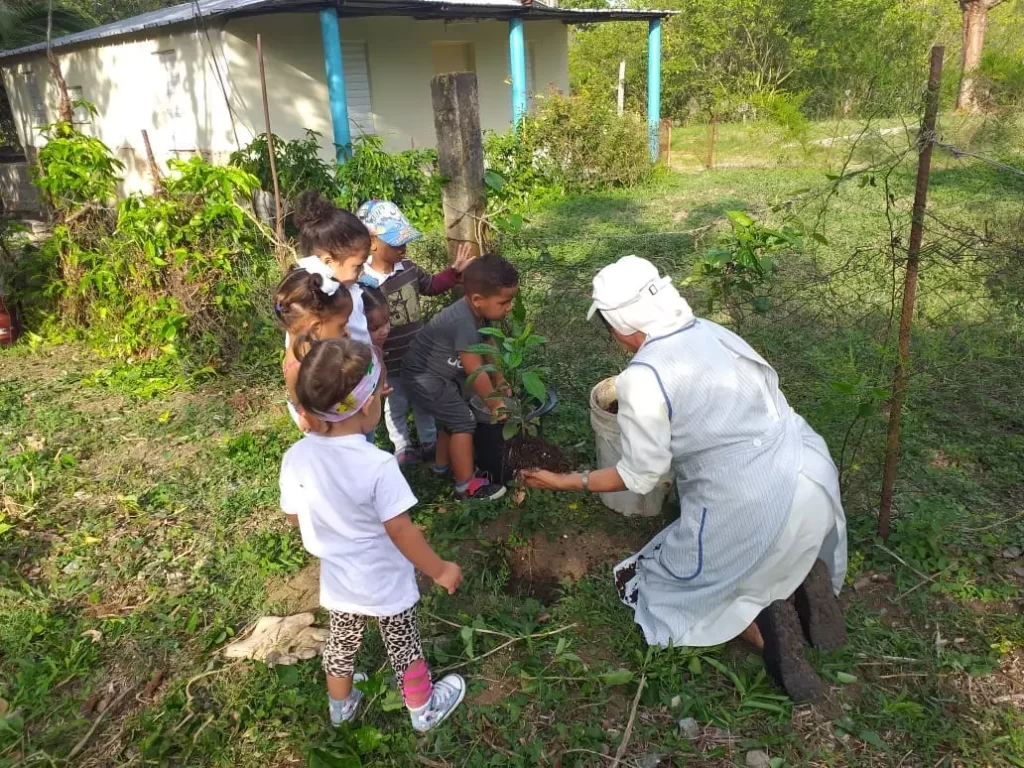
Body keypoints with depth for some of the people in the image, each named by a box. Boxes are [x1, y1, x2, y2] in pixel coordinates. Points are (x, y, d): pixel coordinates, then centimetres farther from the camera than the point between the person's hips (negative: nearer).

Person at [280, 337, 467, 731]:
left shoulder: (296, 457, -17)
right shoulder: (378, 466, -34)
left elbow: (296, 517, -2)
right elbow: (400, 531, -26)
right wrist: (439, 570, -11)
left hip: (338, 580, 5)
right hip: (386, 584, -4)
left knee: (342, 643, 29)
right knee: (403, 647, 20)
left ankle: (341, 705, 54)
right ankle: (424, 710, 44)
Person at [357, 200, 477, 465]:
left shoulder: (408, 268, -5)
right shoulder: (362, 283, -25)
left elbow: (432, 285, 14)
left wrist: (455, 271, 5)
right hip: (390, 362, -5)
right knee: (396, 406, 17)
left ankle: (429, 441, 43)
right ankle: (402, 447, 38)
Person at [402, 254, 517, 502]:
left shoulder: (477, 312, -7)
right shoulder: (464, 324, -35)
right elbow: (476, 372, -26)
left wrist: (499, 382, 3)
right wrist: (493, 403, -13)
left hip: (442, 373, 10)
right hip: (423, 377, -10)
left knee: (453, 416, 22)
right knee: (463, 421, -8)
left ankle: (442, 464, 43)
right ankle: (467, 487, 1)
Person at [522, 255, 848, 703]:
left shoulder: (642, 378, -14)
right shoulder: (713, 332, 5)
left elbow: (641, 475, -6)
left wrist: (568, 482, 6)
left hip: (753, 509, -7)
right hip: (813, 473, 7)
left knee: (646, 583, 17)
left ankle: (760, 629, -1)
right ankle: (805, 579, 12)